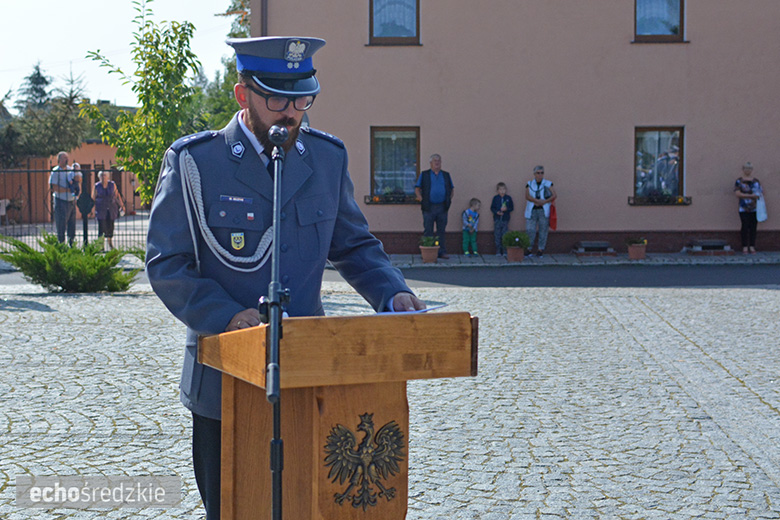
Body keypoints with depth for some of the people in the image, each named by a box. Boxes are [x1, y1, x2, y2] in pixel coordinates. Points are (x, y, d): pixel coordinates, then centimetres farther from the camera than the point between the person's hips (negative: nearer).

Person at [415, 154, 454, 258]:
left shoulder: (446, 175, 14)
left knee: (441, 230, 6)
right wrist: (421, 199, -5)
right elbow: (417, 189, 7)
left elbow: (452, 189, 21)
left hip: (442, 207, 2)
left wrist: (450, 199, 7)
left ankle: (442, 252, 11)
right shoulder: (424, 175, 7)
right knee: (428, 231, -2)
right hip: (429, 207, -2)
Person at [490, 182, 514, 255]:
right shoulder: (495, 198, 3)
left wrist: (506, 209, -14)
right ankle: (498, 251, 8)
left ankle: (505, 251, 7)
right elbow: (492, 207, 3)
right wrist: (497, 212, -13)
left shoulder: (508, 198, 3)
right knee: (497, 236, 2)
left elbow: (512, 208, 5)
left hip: (505, 219, 0)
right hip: (497, 219, 0)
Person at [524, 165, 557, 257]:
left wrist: (544, 202, -14)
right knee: (530, 230, -5)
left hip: (544, 210, 0)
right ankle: (529, 249, 4)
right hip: (532, 210, 0)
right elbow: (527, 196, -3)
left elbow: (554, 196, 1)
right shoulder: (530, 184, 10)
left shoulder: (548, 184, 8)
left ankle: (540, 249, 6)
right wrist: (537, 200, -18)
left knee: (543, 230, -1)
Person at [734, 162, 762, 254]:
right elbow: (738, 194, -11)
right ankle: (745, 247, -1)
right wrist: (751, 195, -17)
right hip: (744, 209, -3)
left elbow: (761, 192, 18)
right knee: (745, 227, -6)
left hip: (755, 209, 4)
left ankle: (752, 246, 6)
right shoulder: (739, 181, 1)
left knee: (753, 227, 2)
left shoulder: (756, 181, 14)